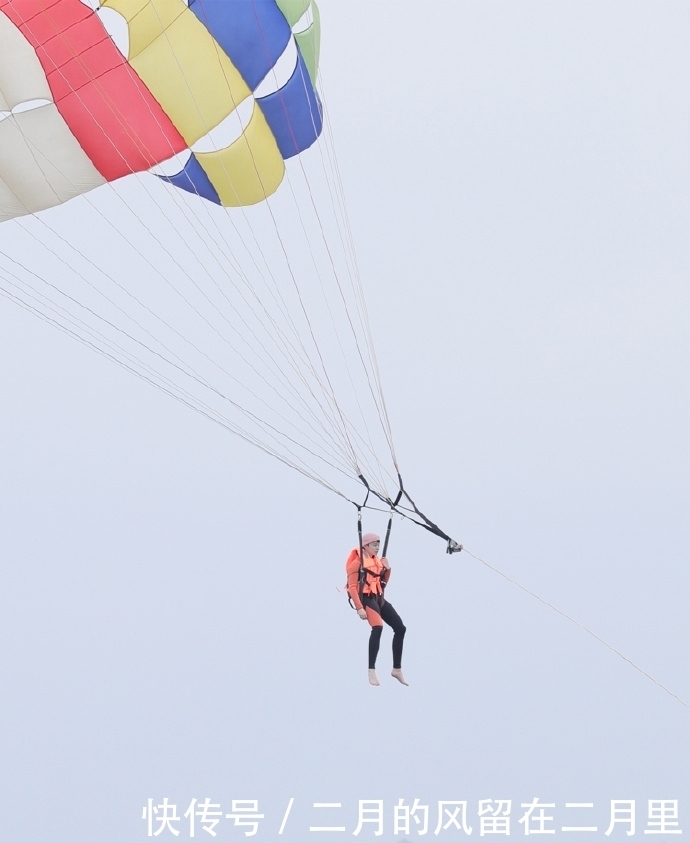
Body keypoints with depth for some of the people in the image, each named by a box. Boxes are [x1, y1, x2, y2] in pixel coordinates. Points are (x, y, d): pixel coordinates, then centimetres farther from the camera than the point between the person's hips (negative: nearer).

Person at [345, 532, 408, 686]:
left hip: (379, 598, 8)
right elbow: (352, 587, -14)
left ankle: (397, 669, 14)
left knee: (400, 628, 4)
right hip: (366, 599, -8)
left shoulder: (377, 560, 14)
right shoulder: (357, 562, -9)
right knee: (378, 627, -31)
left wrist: (387, 569, 4)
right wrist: (359, 608, -22)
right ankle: (372, 671, -32)